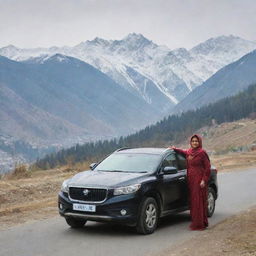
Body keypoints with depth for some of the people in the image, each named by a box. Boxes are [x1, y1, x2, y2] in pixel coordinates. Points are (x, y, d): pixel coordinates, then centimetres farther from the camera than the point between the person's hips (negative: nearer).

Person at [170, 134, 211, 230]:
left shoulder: (202, 153, -9)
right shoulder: (188, 152, 11)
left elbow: (207, 167, -10)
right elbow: (183, 152, 38)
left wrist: (204, 180, -15)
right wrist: (175, 149, 29)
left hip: (199, 180, -7)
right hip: (190, 180, 7)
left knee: (199, 202, -5)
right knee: (192, 201, 9)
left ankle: (200, 224, -1)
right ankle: (194, 222, 17)